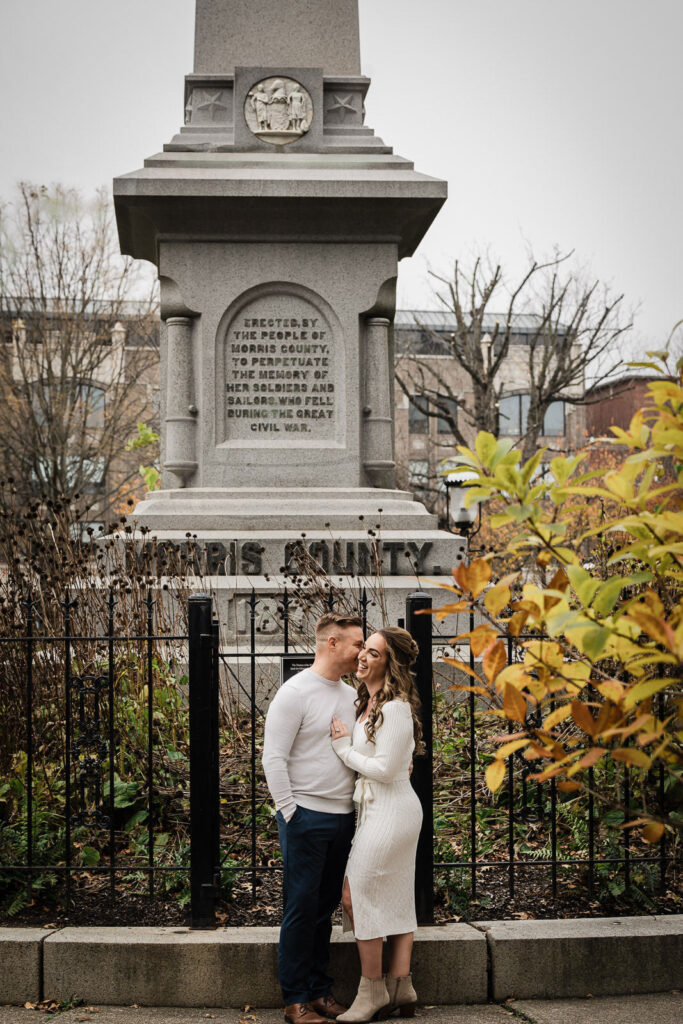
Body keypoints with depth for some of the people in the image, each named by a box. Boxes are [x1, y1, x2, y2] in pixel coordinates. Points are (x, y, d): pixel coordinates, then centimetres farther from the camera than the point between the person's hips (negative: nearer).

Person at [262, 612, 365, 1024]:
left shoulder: (351, 696, 12)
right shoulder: (295, 693, -10)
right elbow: (274, 758, -12)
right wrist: (289, 812, -13)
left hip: (343, 816, 7)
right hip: (307, 816, -6)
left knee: (327, 906, 12)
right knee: (301, 907, -1)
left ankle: (321, 989, 21)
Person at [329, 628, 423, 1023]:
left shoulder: (396, 708, -18)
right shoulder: (371, 704, 11)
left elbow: (384, 768, -20)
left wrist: (344, 748, -11)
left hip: (389, 811, -10)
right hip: (380, 809, 10)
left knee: (356, 894, -4)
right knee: (396, 899, 11)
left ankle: (373, 988, 5)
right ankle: (401, 988, 17)